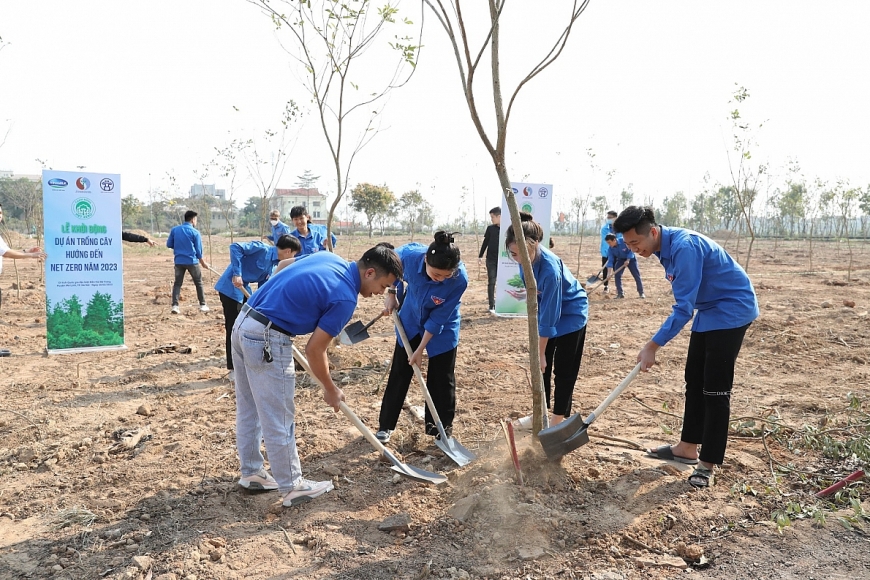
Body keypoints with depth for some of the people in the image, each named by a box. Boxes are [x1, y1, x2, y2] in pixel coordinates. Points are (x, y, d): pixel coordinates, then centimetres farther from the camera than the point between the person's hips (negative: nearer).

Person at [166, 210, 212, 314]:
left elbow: (169, 244, 7)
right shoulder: (195, 232, -6)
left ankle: (175, 306, -2)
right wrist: (203, 262, 11)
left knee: (177, 283, 9)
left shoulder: (174, 230, 3)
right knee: (199, 283, 11)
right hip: (192, 261, -3)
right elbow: (198, 250, -2)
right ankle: (202, 305, 14)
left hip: (179, 261, 3)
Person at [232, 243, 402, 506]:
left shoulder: (329, 258, 9)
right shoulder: (345, 297, -14)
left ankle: (251, 472, 36)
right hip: (266, 338, -10)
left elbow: (283, 274, 20)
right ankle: (292, 486, 19)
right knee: (279, 419, 5)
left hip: (243, 323, 10)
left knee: (248, 409, 21)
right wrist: (331, 390, 4)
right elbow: (314, 350, -9)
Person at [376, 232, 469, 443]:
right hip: (410, 320, 2)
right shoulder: (410, 254, -33)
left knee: (442, 378, 5)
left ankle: (443, 427, 23)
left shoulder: (460, 279, -37)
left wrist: (421, 349, -18)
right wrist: (391, 294, -5)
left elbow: (438, 319, -26)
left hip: (443, 328, -2)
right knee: (399, 372, 9)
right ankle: (385, 425, 22)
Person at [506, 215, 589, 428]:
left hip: (571, 314, -7)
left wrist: (541, 352, -24)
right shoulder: (528, 259, -16)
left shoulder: (550, 268, -37)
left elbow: (549, 316, -30)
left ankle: (557, 420, 14)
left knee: (563, 369, 2)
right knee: (540, 365, 11)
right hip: (547, 310, 7)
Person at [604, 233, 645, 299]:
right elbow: (610, 260, -20)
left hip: (630, 258, -3)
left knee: (636, 275, -3)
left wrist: (628, 260, -27)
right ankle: (620, 293, -4)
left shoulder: (624, 242, -31)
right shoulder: (610, 249, -19)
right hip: (620, 260, 3)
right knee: (617, 275, -12)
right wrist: (610, 272, -29)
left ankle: (641, 293, 8)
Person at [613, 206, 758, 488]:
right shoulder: (666, 248, 3)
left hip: (731, 310, -10)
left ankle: (707, 464, 0)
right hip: (708, 311, 10)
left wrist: (653, 345, -25)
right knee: (694, 381, 12)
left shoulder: (684, 247, -28)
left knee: (715, 390, -7)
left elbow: (684, 308, -28)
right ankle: (688, 448, 23)